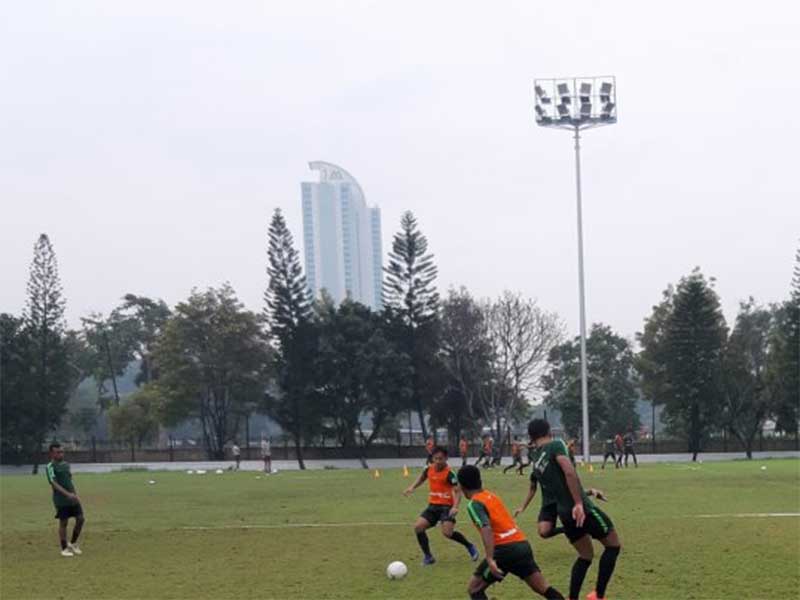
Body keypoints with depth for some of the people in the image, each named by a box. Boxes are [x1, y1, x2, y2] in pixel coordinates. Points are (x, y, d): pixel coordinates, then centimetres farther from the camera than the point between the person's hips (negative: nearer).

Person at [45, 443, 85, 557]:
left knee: (81, 519, 1)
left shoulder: (66, 464, 14)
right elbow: (54, 483, -18)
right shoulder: (50, 467, -8)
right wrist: (67, 494, -28)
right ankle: (64, 549, 10)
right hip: (61, 499, -7)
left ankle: (73, 544, 17)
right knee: (63, 523, -1)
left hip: (72, 499, 7)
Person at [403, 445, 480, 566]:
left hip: (447, 506, -6)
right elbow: (422, 477, 26)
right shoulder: (429, 469, 3)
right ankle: (428, 556, 4)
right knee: (418, 527, -11)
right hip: (433, 506, 6)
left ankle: (470, 547, 6)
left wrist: (455, 507, -33)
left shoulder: (449, 474, -15)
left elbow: (457, 491, -18)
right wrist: (412, 487, 12)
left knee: (447, 532, -23)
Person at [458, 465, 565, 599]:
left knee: (474, 589, 3)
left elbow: (486, 529, -22)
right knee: (544, 589, 8)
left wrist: (490, 559, -30)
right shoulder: (492, 496, 19)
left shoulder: (474, 504, -6)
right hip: (523, 544, 7)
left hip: (505, 549, -7)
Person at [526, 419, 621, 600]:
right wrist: (579, 503, -25)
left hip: (563, 512, 7)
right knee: (613, 545, 10)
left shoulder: (536, 464, 13)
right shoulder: (556, 445, -8)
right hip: (581, 508, -7)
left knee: (585, 556, 21)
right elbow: (569, 472, -24)